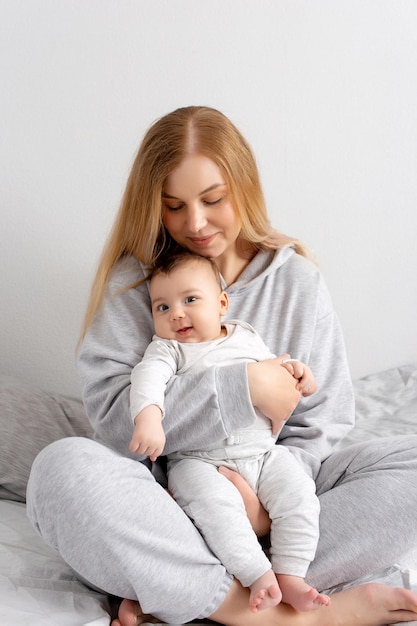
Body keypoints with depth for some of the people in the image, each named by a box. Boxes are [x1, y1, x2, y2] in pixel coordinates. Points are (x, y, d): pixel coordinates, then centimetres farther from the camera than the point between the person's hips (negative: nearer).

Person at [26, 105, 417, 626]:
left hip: (270, 487, 2)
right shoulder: (133, 279, -1)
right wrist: (242, 387, -18)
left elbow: (323, 423, 1)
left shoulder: (296, 278, 3)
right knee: (61, 468, -32)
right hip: (163, 492, -1)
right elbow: (110, 411, -13)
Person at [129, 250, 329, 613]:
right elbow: (148, 379, -18)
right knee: (215, 501, -31)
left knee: (298, 491, -17)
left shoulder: (246, 336, 15)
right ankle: (260, 578, -24)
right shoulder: (166, 349, 2)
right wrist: (149, 419, -39)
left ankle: (290, 577, -11)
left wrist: (296, 373, 1)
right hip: (199, 460, -4)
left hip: (262, 452, 4)